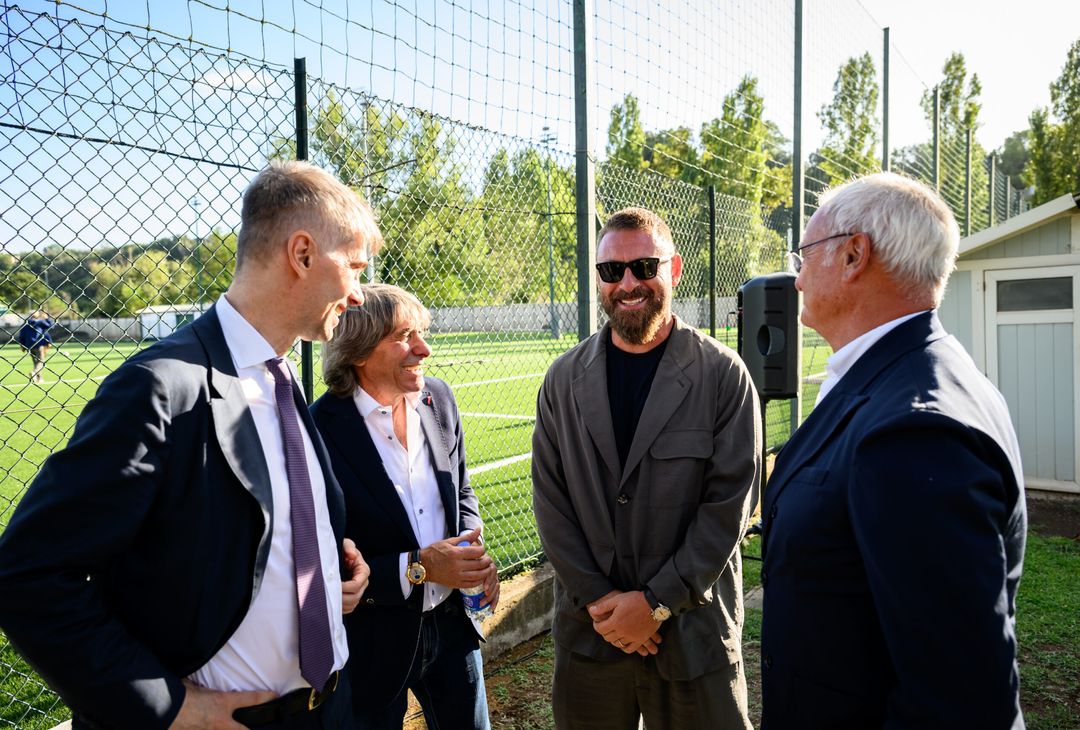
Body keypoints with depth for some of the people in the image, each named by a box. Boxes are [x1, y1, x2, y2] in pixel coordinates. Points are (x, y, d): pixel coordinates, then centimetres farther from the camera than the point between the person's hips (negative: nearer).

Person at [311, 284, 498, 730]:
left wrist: (475, 553, -8)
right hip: (373, 642, -5)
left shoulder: (438, 399, -3)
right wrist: (418, 567, -24)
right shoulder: (321, 431, -22)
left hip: (453, 623, 5)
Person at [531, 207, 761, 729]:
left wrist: (657, 602, -11)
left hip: (693, 629, -2)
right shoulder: (564, 380, 1)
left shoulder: (723, 376, -7)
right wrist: (597, 599, -7)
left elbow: (730, 504, -9)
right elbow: (550, 500, 0)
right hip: (589, 627, 2)